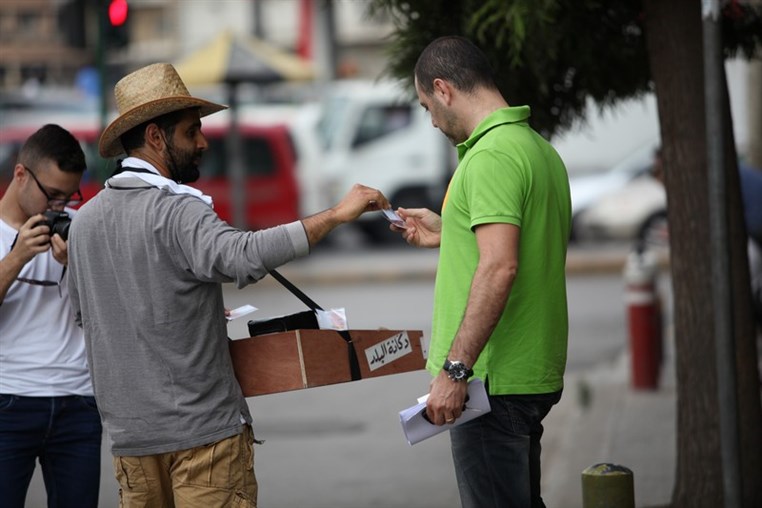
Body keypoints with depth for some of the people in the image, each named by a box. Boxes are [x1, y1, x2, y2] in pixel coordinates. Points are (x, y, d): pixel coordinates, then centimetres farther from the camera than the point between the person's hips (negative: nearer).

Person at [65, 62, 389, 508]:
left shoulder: (86, 219, 9)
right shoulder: (177, 212, -15)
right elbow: (245, 257, -33)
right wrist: (336, 215, -32)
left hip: (129, 432, 7)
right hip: (203, 428, -7)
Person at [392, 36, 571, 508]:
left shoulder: (492, 155, -17)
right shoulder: (540, 148, 15)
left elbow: (500, 267, -26)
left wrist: (455, 369, -26)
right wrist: (448, 233, 28)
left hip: (494, 379, -10)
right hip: (536, 375, 10)